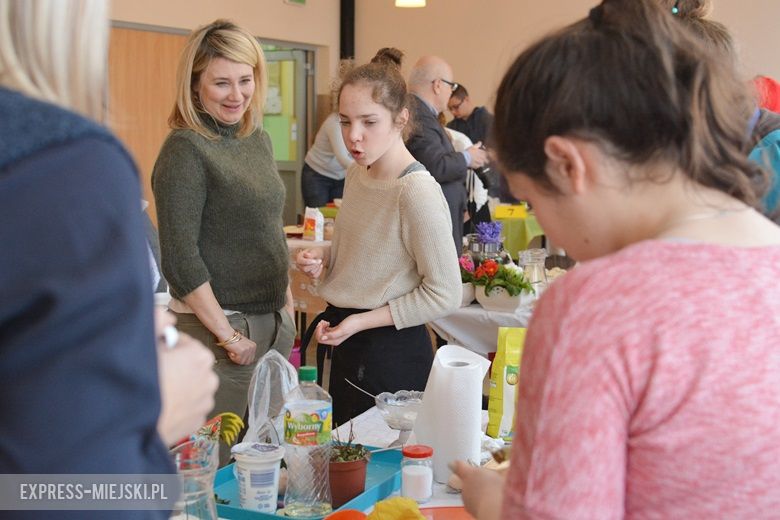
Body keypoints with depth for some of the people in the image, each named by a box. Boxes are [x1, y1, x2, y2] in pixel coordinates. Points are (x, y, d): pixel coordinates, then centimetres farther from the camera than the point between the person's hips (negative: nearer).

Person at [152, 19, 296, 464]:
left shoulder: (259, 140, 10)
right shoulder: (185, 150, -13)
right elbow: (180, 260, -17)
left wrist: (288, 308, 15)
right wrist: (227, 335, -15)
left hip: (272, 323, 8)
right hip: (215, 327, -7)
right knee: (219, 466, 2)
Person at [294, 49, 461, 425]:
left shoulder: (418, 193, -22)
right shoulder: (357, 173, 4)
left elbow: (444, 295, -19)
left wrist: (362, 321, -18)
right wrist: (323, 259, 0)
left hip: (393, 354, -8)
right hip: (347, 344, 8)